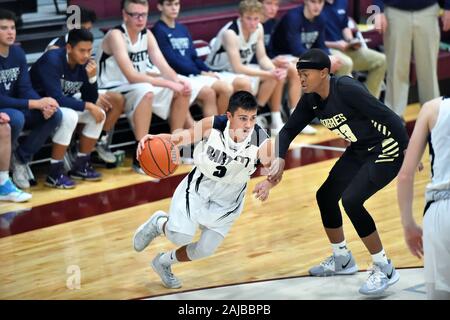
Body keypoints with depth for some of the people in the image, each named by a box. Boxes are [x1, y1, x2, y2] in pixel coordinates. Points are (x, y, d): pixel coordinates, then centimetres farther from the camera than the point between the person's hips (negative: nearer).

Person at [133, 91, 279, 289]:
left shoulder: (261, 142, -27)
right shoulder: (212, 126, -26)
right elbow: (179, 138, -17)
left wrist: (268, 184, -43)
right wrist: (155, 138, -37)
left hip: (227, 203, 2)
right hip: (199, 189, -2)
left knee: (205, 250, 6)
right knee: (180, 237, -19)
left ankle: (164, 263, 37)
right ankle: (159, 224, 18)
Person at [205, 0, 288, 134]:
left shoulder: (258, 28, -6)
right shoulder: (230, 33, -29)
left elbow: (262, 57, -2)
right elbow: (237, 68, -32)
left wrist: (274, 70, -25)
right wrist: (269, 74, -33)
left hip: (241, 69, 8)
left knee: (278, 76, -6)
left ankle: (276, 122, 2)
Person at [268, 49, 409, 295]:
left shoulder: (347, 89, -27)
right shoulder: (311, 100, -2)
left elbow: (388, 117, -26)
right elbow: (289, 130, 7)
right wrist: (280, 159, -10)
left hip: (386, 150, -9)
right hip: (360, 151, 9)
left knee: (351, 200, -21)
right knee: (326, 196, 12)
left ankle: (385, 270, -7)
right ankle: (342, 260, 34)